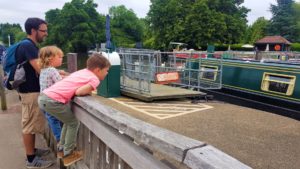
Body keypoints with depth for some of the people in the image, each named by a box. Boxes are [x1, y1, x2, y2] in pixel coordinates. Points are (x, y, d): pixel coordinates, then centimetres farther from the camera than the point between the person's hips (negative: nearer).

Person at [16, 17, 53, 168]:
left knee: (32, 123, 18)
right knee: (29, 124, -2)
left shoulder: (30, 45, 13)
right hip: (30, 91, -10)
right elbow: (40, 70, -23)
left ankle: (32, 150, 32)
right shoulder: (28, 45, -18)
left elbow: (37, 69, 17)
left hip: (31, 89, 10)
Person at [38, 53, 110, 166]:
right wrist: (89, 91, 3)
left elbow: (74, 87, 15)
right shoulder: (94, 79, -6)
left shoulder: (83, 72, 18)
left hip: (44, 96, 9)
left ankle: (63, 148, 36)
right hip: (53, 100, -9)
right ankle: (68, 154, 18)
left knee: (69, 121, 24)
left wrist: (88, 89, 13)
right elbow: (78, 92, -15)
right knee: (73, 123, 8)